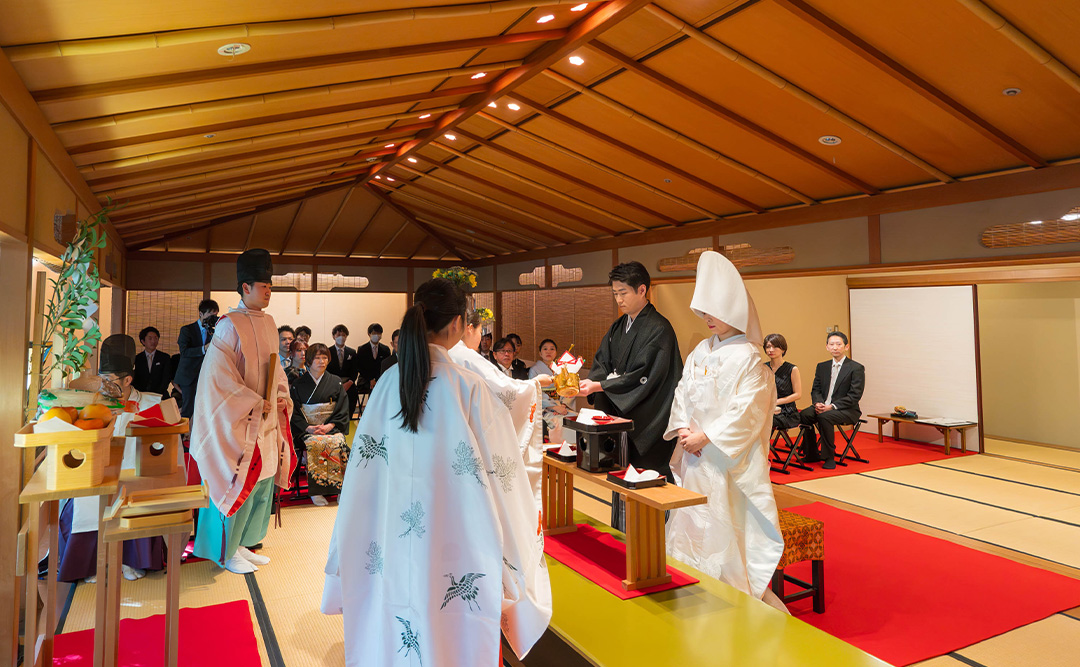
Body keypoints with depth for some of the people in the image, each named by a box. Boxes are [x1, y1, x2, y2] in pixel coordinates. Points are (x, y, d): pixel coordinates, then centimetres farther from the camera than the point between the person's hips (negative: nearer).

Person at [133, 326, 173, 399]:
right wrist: (141, 394, -12)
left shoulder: (165, 358, 11)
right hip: (141, 396, 0)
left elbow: (167, 379, 2)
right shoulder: (137, 359, 14)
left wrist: (156, 395, -12)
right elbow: (134, 380, 8)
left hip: (160, 396, 0)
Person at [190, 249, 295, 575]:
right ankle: (227, 551, 19)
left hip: (268, 420, 7)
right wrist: (254, 404, -17)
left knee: (262, 483, 13)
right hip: (240, 422, -7)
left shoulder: (269, 323, 9)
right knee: (238, 483, 2)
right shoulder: (230, 326, -12)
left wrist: (282, 396, 3)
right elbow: (219, 374, -16)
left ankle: (243, 543, 28)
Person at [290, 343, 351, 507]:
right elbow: (295, 413, 4)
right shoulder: (299, 384, 9)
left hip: (332, 428, 1)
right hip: (307, 429, 0)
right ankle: (316, 491, -26)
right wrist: (308, 428, -13)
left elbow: (343, 410, 5)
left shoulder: (336, 382, 10)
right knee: (314, 444, -33)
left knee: (338, 442, -32)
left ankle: (339, 488, -23)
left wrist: (329, 426, -12)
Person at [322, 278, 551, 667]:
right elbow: (498, 468, -13)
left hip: (392, 533, 4)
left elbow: (364, 465, 2)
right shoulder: (467, 387, -18)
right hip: (451, 541, -4)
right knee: (449, 627, 15)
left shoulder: (389, 381, -6)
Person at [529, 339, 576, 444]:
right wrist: (555, 407, -16)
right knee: (558, 422, -31)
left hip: (562, 407, 4)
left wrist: (564, 404, -8)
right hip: (544, 408, -4)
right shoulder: (534, 370, 4)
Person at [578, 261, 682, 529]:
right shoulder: (618, 328, 11)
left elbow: (643, 376, -21)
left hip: (649, 424, -7)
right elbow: (602, 363, 7)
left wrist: (600, 386, -23)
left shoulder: (658, 329, -14)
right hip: (622, 417, 8)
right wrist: (588, 382, -15)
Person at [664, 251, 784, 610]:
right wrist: (683, 429, -3)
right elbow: (682, 392, 12)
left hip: (725, 459, -7)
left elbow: (745, 413, -17)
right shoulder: (700, 352, 9)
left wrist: (705, 437, -16)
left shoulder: (747, 358, -12)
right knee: (690, 524, 14)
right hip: (694, 456, 7)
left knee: (721, 529, -2)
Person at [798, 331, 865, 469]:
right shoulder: (822, 367, 14)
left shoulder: (856, 368, -4)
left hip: (847, 410, -5)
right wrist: (818, 403, -11)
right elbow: (815, 389, 12)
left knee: (825, 416, -35)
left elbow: (855, 395, -12)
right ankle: (812, 454, -8)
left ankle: (829, 457, -19)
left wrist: (832, 406, -21)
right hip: (823, 407, 5)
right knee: (804, 415, -24)